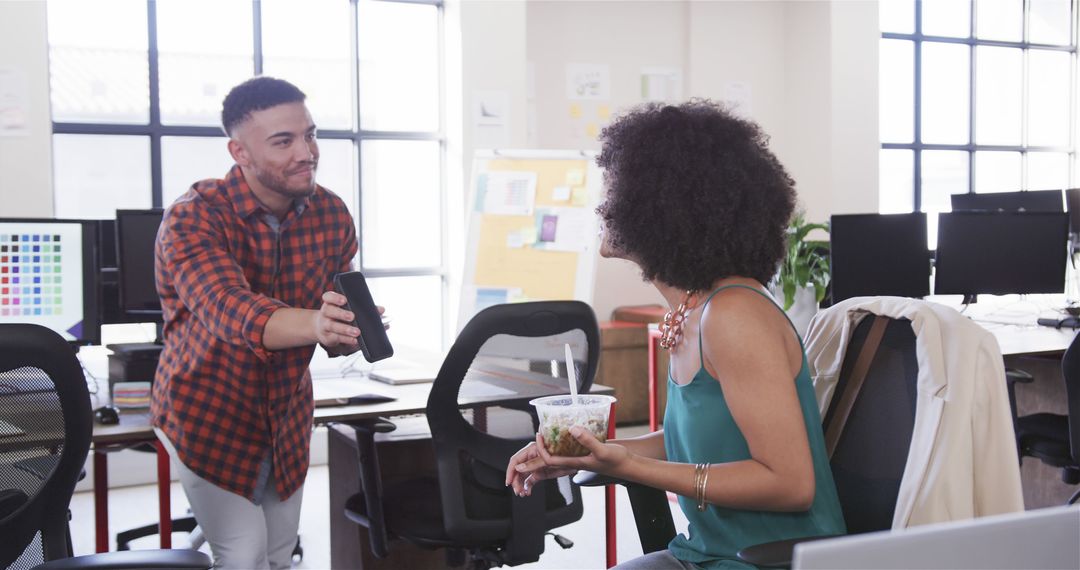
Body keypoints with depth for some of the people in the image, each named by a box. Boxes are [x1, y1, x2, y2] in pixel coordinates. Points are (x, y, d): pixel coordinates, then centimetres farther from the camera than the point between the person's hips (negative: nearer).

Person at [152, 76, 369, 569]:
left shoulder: (331, 214, -9)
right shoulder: (193, 219, -23)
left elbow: (338, 331, -6)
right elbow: (230, 310, -42)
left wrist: (347, 329, -30)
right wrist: (314, 323, -61)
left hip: (287, 413, 5)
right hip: (207, 414, -4)